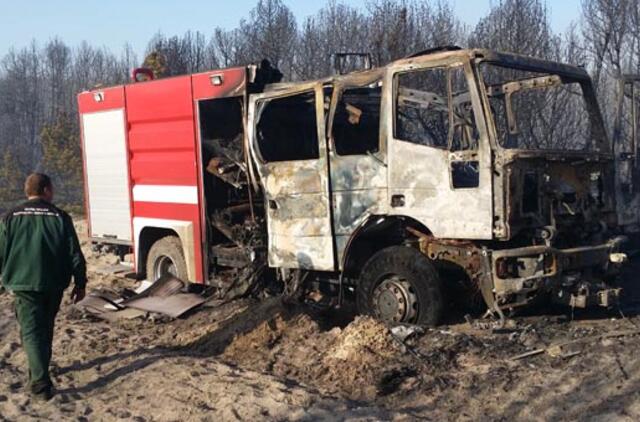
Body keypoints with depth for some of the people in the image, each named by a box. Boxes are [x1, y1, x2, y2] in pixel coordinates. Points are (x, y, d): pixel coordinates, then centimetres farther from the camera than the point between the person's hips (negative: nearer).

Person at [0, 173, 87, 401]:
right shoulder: (60, 217, -1)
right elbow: (75, 254, -2)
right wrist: (80, 283, 6)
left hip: (24, 284, -1)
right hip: (54, 285, 1)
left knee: (31, 332, -1)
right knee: (46, 328, 21)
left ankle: (41, 383, -13)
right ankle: (40, 369, 35)